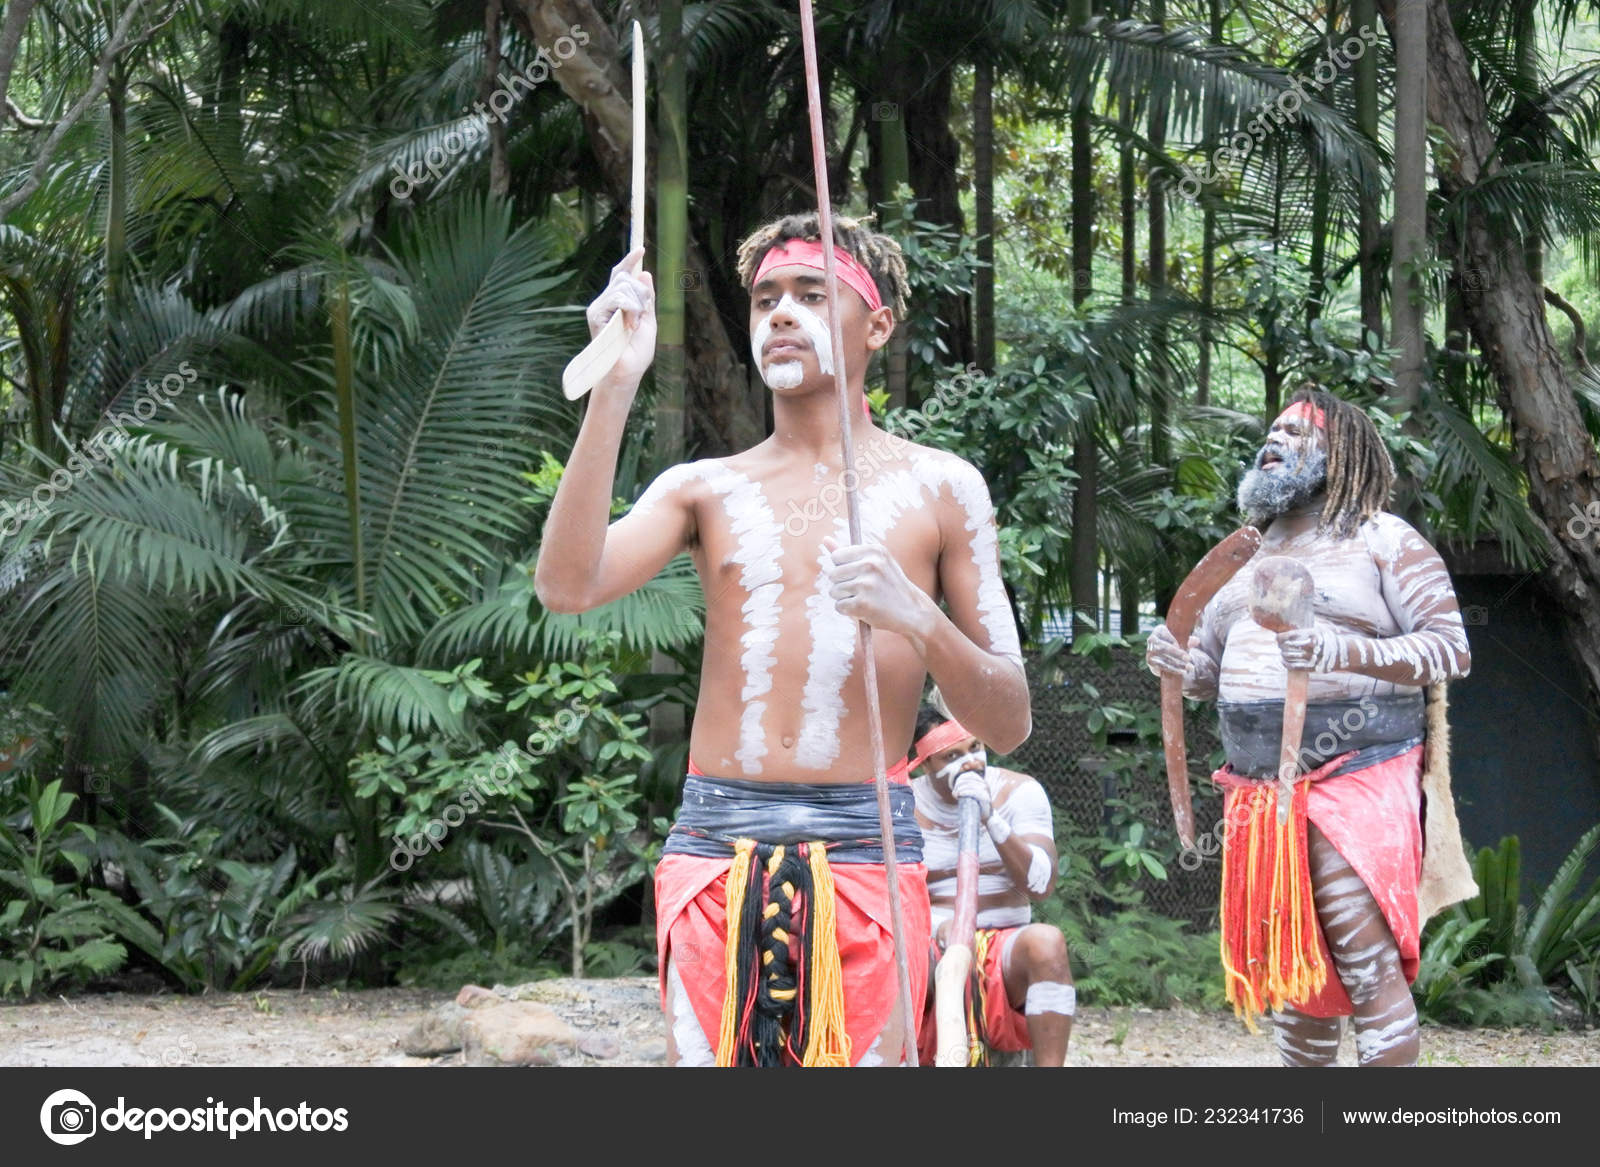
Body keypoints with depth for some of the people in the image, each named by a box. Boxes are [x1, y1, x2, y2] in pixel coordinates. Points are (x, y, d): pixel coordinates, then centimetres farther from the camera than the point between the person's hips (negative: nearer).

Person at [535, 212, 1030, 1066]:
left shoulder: (936, 488, 9)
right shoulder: (706, 489, 12)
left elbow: (1008, 725, 5)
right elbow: (567, 587, -7)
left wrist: (918, 618, -15)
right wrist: (614, 387, -10)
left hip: (864, 847, -1)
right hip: (715, 847, 1)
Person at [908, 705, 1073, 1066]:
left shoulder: (1019, 792, 2)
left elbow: (1041, 886, -11)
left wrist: (990, 820, -23)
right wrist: (937, 928, -27)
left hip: (1005, 950, 1)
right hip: (931, 951, -1)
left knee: (1046, 942, -34)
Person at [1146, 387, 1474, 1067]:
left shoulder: (1381, 539, 0)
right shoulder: (1250, 556, 20)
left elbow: (1451, 648, -8)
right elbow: (1213, 665, 26)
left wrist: (1342, 652, -22)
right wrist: (1183, 666, 1)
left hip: (1354, 783, -7)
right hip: (1259, 792, 7)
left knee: (1367, 965, -12)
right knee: (1289, 968, 11)